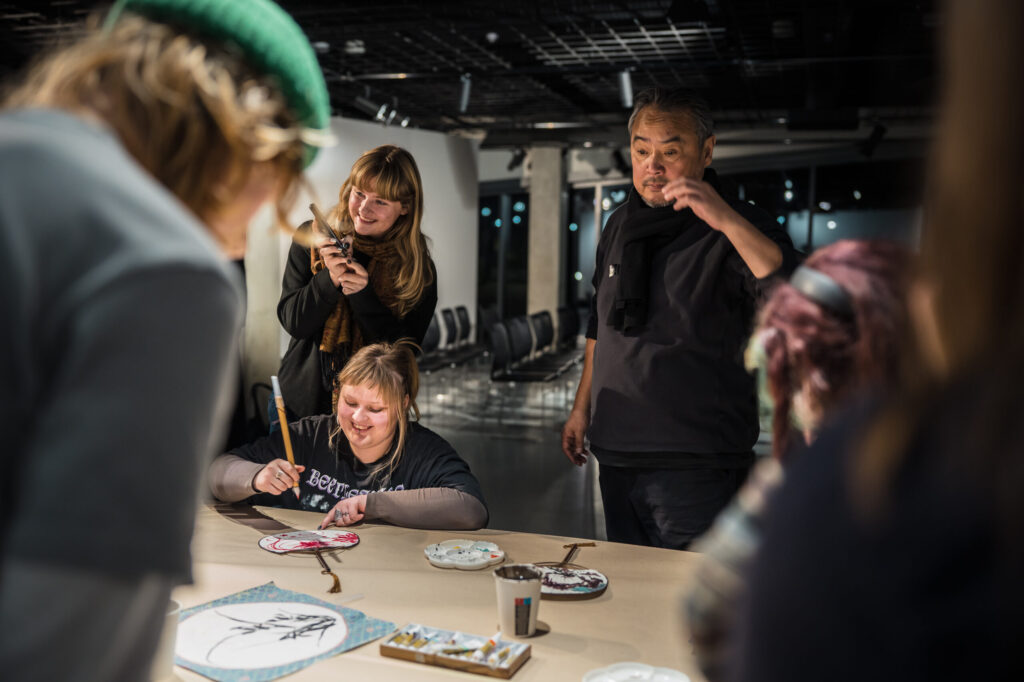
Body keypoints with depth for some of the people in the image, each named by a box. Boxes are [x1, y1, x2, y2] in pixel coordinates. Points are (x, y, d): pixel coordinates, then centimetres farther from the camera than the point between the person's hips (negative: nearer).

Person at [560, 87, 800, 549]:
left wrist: (727, 220, -35)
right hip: (617, 458, 6)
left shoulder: (737, 230, -10)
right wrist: (583, 406, 21)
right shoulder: (621, 225, 10)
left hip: (696, 467, -6)